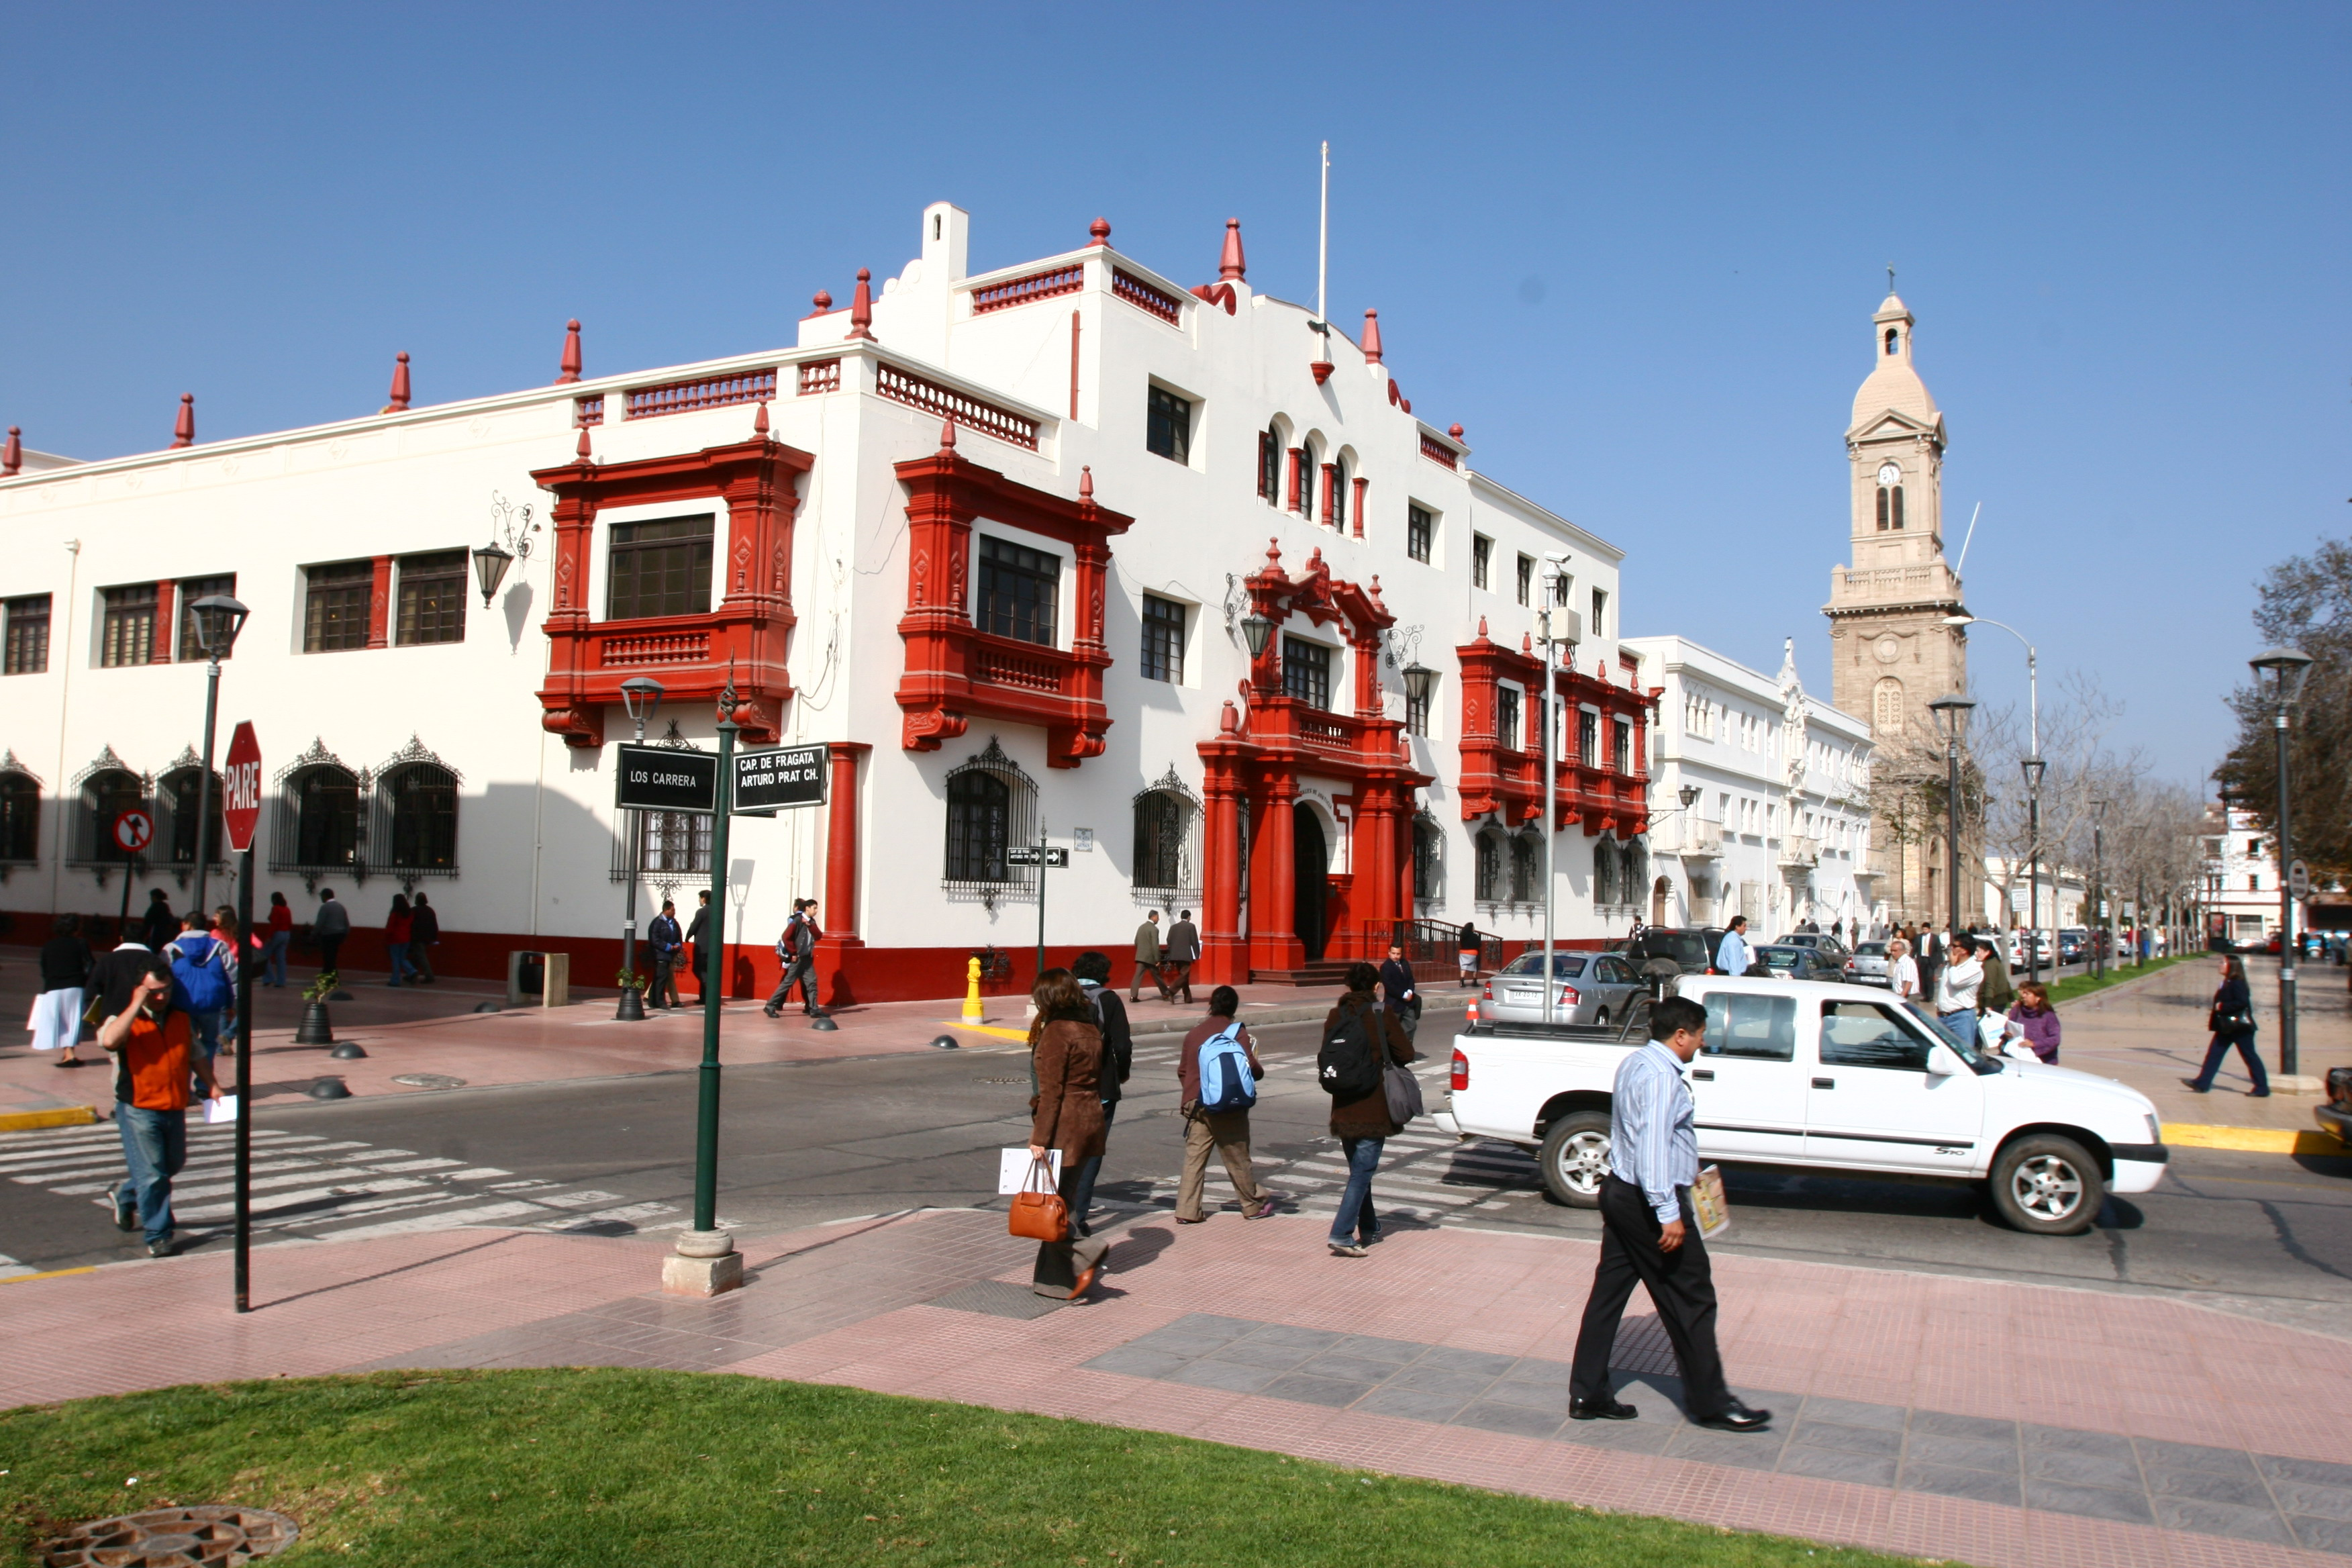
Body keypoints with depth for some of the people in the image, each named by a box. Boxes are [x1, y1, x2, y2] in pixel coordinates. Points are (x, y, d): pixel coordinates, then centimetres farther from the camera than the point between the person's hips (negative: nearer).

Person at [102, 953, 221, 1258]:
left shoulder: (181, 1019, 9)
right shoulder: (124, 1021, -8)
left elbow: (195, 1055, 21)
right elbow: (109, 1040, -32)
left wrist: (211, 1085, 11)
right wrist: (137, 1005, -27)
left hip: (175, 1109, 6)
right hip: (138, 1111, -6)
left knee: (173, 1164, 20)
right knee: (151, 1175, -6)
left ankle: (127, 1198, 45)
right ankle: (158, 1235, 5)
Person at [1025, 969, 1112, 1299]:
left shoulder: (1055, 1032, -14)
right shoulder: (1090, 1029, 11)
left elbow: (1051, 1091, -17)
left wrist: (1039, 1138, -16)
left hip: (1063, 1125, -8)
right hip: (1090, 1121, 8)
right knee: (1064, 1200, 13)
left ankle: (1084, 1251, -12)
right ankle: (1054, 1279, 17)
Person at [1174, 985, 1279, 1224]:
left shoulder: (1194, 1033, 9)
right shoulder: (1237, 1031, -5)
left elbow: (1182, 1070, 14)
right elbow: (1250, 1066, -13)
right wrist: (1260, 1071, 9)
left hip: (1196, 1104, 3)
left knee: (1194, 1157, 3)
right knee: (1237, 1158, 8)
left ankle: (1187, 1211, 0)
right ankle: (1254, 1205, 23)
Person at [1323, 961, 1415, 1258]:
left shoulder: (1334, 1018, 1)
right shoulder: (1382, 1017, -11)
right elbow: (1406, 1054, -6)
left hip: (1343, 1109, 5)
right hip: (1373, 1109, -5)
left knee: (1359, 1169, 19)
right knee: (1362, 1172, -3)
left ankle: (1369, 1228, 30)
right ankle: (1341, 1234, -12)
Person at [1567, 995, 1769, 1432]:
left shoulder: (1634, 1064, 12)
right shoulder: (1661, 1076, -20)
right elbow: (1652, 1146, -26)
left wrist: (1684, 1169, 35)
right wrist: (1669, 1213, -27)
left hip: (1620, 1193, 10)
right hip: (1647, 1200, -10)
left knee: (1608, 1293, 11)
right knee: (1691, 1301, 3)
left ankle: (1588, 1395, 15)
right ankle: (1709, 1402, 13)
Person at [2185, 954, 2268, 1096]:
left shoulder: (2237, 983, -16)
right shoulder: (2226, 983, 13)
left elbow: (2242, 1002, -27)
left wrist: (2222, 1007, -23)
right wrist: (2214, 1015, 13)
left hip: (2240, 1027, -10)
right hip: (2227, 1027, 10)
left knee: (2249, 1056, -1)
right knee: (2214, 1053, 6)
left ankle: (2262, 1087, 7)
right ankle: (2202, 1083, 6)